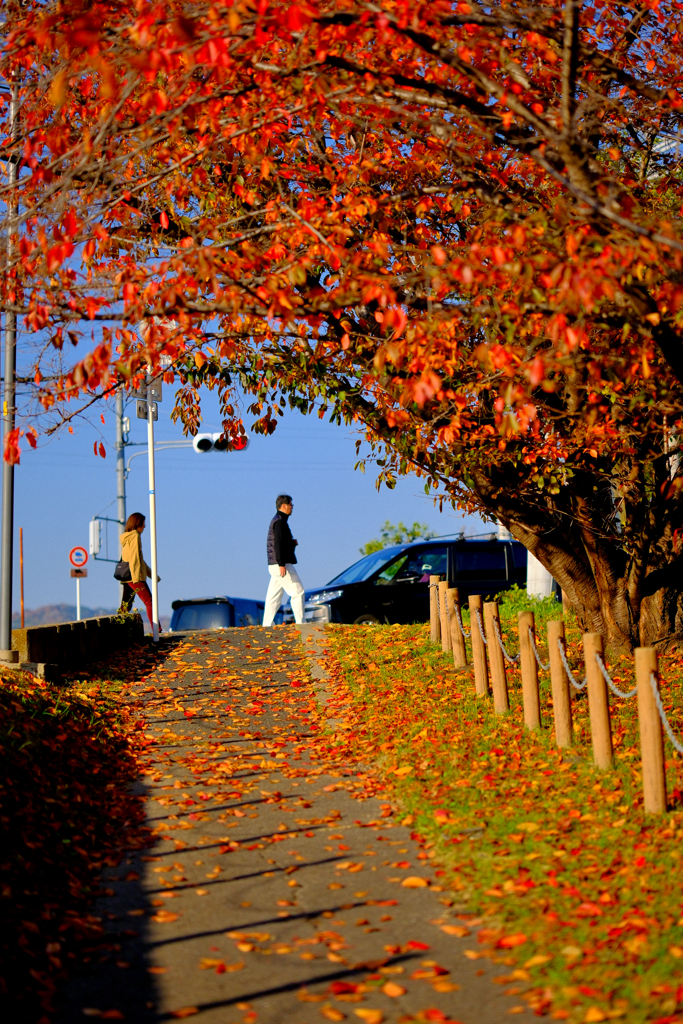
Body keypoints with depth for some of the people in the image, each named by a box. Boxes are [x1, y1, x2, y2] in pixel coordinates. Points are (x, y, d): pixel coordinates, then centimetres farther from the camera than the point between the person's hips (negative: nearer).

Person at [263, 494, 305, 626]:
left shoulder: (276, 520, 19)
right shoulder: (280, 521, -12)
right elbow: (278, 544, -21)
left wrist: (292, 542, 10)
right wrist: (281, 564, -24)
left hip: (274, 565, 10)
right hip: (281, 564, -10)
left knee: (273, 596, 8)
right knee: (298, 591, -6)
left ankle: (267, 625, 6)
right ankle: (300, 623, -6)